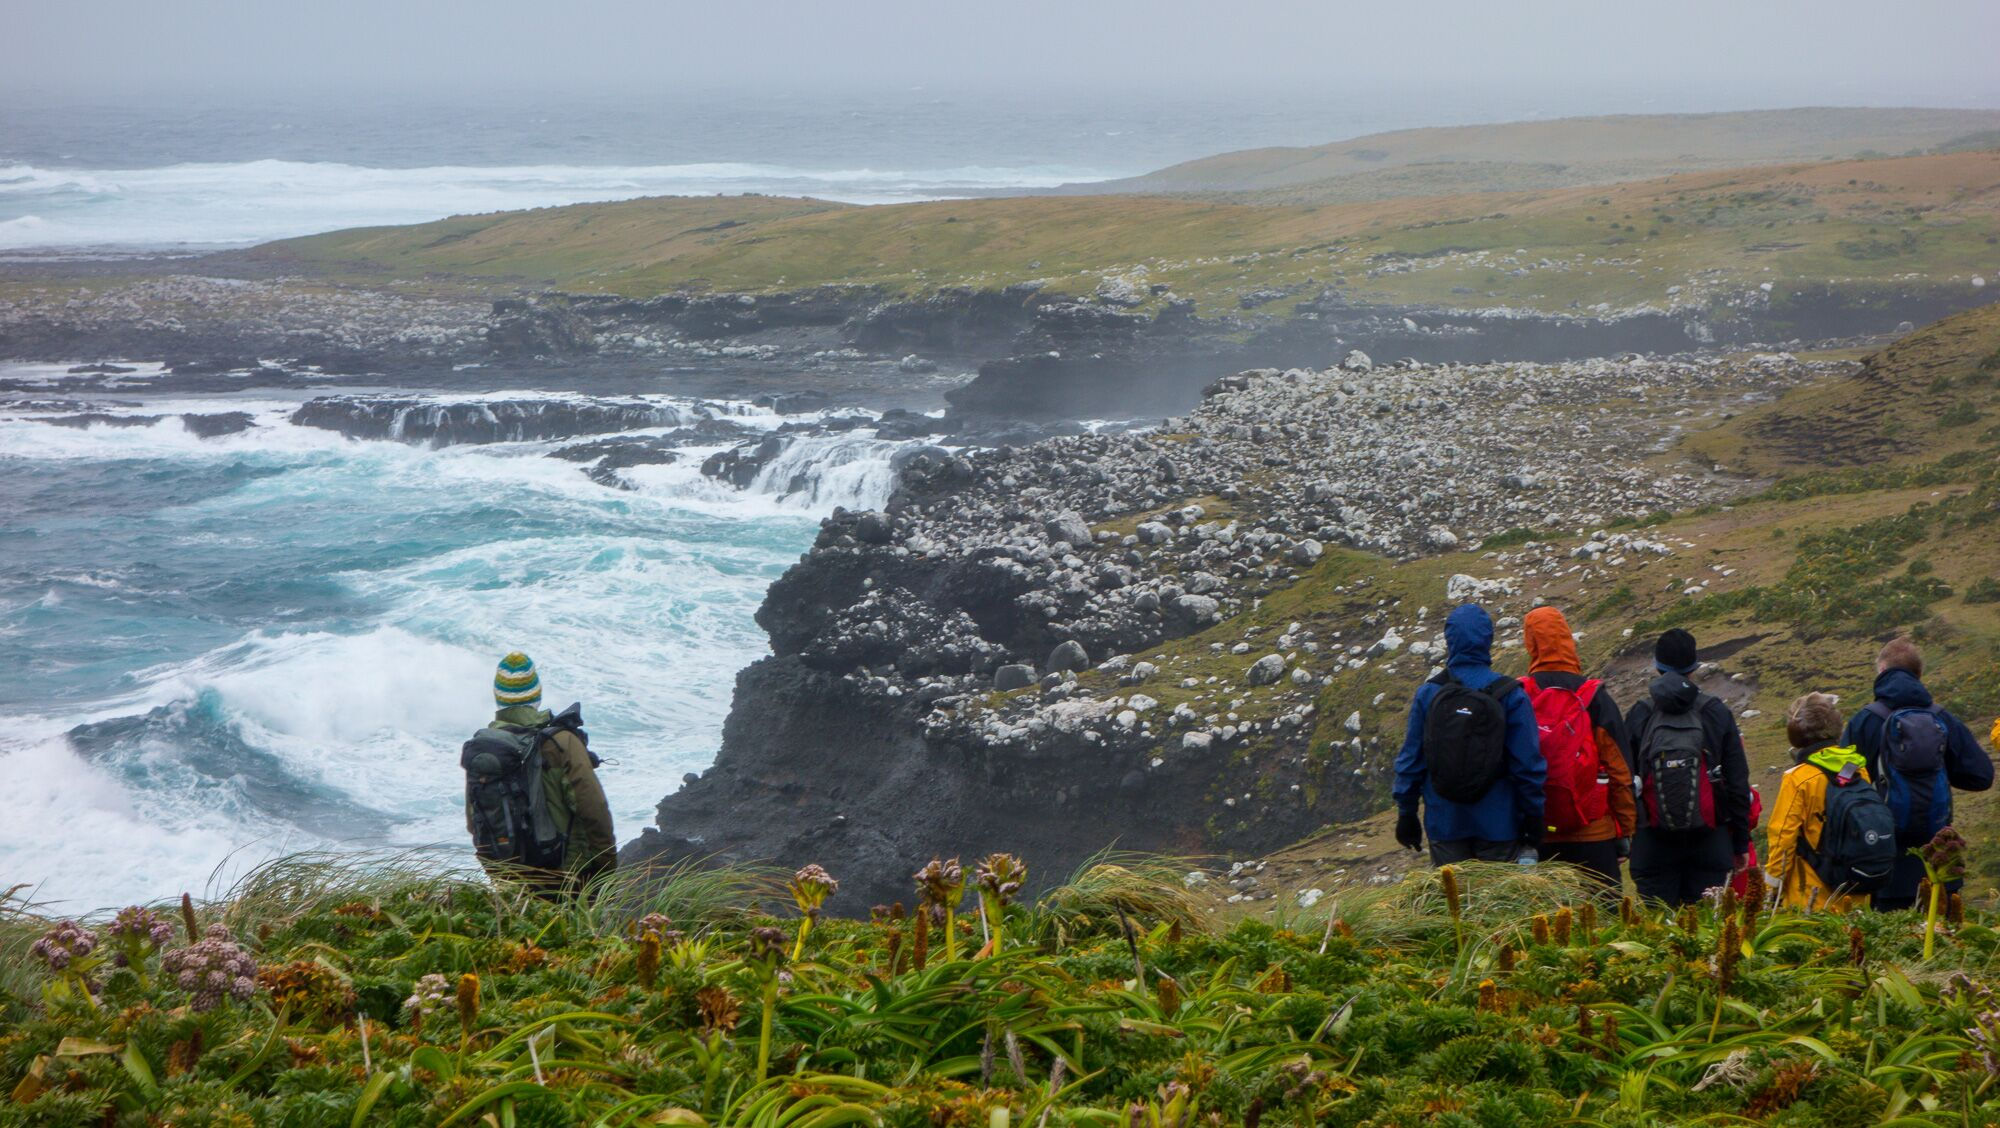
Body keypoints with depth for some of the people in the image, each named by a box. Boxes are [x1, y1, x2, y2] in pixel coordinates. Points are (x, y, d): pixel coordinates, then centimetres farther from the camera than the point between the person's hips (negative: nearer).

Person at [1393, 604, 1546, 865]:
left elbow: (1410, 759, 1)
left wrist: (1406, 814, 10)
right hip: (1498, 824, -1)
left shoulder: (1427, 694, -4)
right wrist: (1533, 823, 2)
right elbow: (1527, 764, -7)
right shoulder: (1510, 695, -8)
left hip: (1444, 825, 1)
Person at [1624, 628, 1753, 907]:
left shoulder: (1638, 715, 0)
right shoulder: (1718, 713, 2)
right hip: (1710, 841, 0)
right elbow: (1738, 782, 4)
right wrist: (1741, 843, 11)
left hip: (1652, 842, 0)